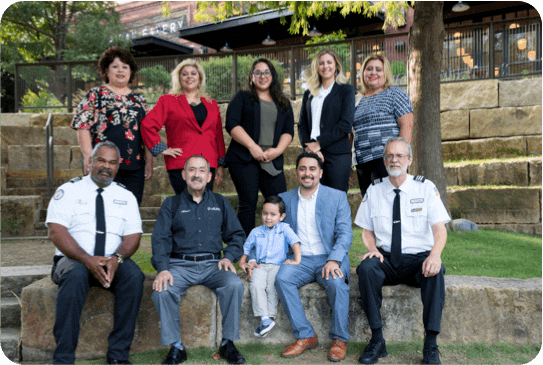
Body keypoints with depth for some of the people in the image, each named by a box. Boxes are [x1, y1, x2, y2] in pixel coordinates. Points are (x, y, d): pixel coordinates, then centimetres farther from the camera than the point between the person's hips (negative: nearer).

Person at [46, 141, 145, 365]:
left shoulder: (126, 196, 13)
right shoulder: (68, 191, 5)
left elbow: (133, 236, 3)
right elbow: (56, 232, -8)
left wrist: (116, 258, -19)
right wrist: (88, 260, -21)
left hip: (113, 263, 2)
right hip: (73, 260, -2)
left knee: (134, 276, -30)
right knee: (75, 276, -36)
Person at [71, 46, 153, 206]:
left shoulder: (138, 99, 17)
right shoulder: (95, 95, 6)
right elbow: (83, 128, -2)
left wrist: (149, 162, 9)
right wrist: (88, 156, -14)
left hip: (135, 167, 4)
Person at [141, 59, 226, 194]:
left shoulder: (211, 104, 19)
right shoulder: (168, 101, 8)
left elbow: (219, 136, 18)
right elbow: (147, 125, 0)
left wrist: (221, 165, 13)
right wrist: (162, 149, -6)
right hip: (180, 165, -3)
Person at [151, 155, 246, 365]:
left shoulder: (220, 203, 17)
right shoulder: (171, 204, 14)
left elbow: (237, 235, 16)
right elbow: (160, 239, 3)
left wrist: (229, 257, -4)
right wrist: (162, 269, -14)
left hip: (212, 264, 1)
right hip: (180, 265, 0)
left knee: (234, 285, -29)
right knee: (162, 291, -30)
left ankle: (228, 343, -14)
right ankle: (176, 347, -14)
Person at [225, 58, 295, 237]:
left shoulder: (283, 103, 20)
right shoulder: (242, 98, 10)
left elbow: (288, 131, 12)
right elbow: (232, 124, -3)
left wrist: (277, 150, -7)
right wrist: (253, 146, -13)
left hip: (272, 161, 3)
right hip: (244, 159, -3)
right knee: (248, 204, -4)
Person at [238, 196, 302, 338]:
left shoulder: (284, 229, 8)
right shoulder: (256, 232, 17)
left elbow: (295, 242, -3)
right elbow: (246, 248, 25)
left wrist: (296, 260, -17)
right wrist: (242, 262, 9)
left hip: (278, 265, -2)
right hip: (260, 265, 2)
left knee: (272, 287, -31)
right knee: (256, 285, -28)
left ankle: (269, 318, -23)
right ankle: (265, 319, -31)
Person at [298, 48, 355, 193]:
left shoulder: (346, 90, 6)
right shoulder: (309, 94, 18)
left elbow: (346, 124, -5)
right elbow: (302, 125, 11)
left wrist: (319, 143, -10)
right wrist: (308, 147, -7)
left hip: (337, 155, -3)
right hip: (312, 154, 3)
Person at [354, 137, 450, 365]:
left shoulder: (425, 188, 2)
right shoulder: (373, 191, 7)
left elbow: (440, 228, -6)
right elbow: (367, 231, 11)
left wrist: (435, 254, -27)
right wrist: (373, 249, -13)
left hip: (419, 258, -1)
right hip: (386, 259, 1)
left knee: (435, 272, -34)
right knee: (366, 267, -31)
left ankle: (430, 344, -23)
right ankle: (377, 341, -20)